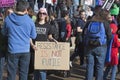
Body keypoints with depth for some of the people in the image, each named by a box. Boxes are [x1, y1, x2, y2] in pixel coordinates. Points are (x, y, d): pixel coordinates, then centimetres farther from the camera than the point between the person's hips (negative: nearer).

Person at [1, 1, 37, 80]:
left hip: (12, 50, 0)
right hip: (25, 50, 1)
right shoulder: (30, 21, -6)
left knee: (11, 73, 7)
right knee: (23, 73, 11)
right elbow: (33, 36, 5)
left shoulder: (8, 19, -5)